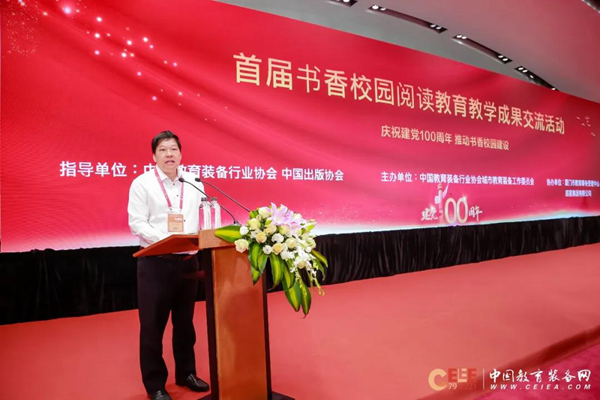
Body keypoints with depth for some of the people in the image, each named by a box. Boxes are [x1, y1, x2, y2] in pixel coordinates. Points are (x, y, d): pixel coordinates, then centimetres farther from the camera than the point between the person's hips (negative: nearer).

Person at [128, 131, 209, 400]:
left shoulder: (194, 183, 9)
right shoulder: (142, 183, -3)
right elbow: (137, 223, -10)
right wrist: (166, 240, -22)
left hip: (188, 260, 4)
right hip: (155, 262, -3)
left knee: (185, 321, 15)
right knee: (153, 324, 4)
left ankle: (186, 373, 31)